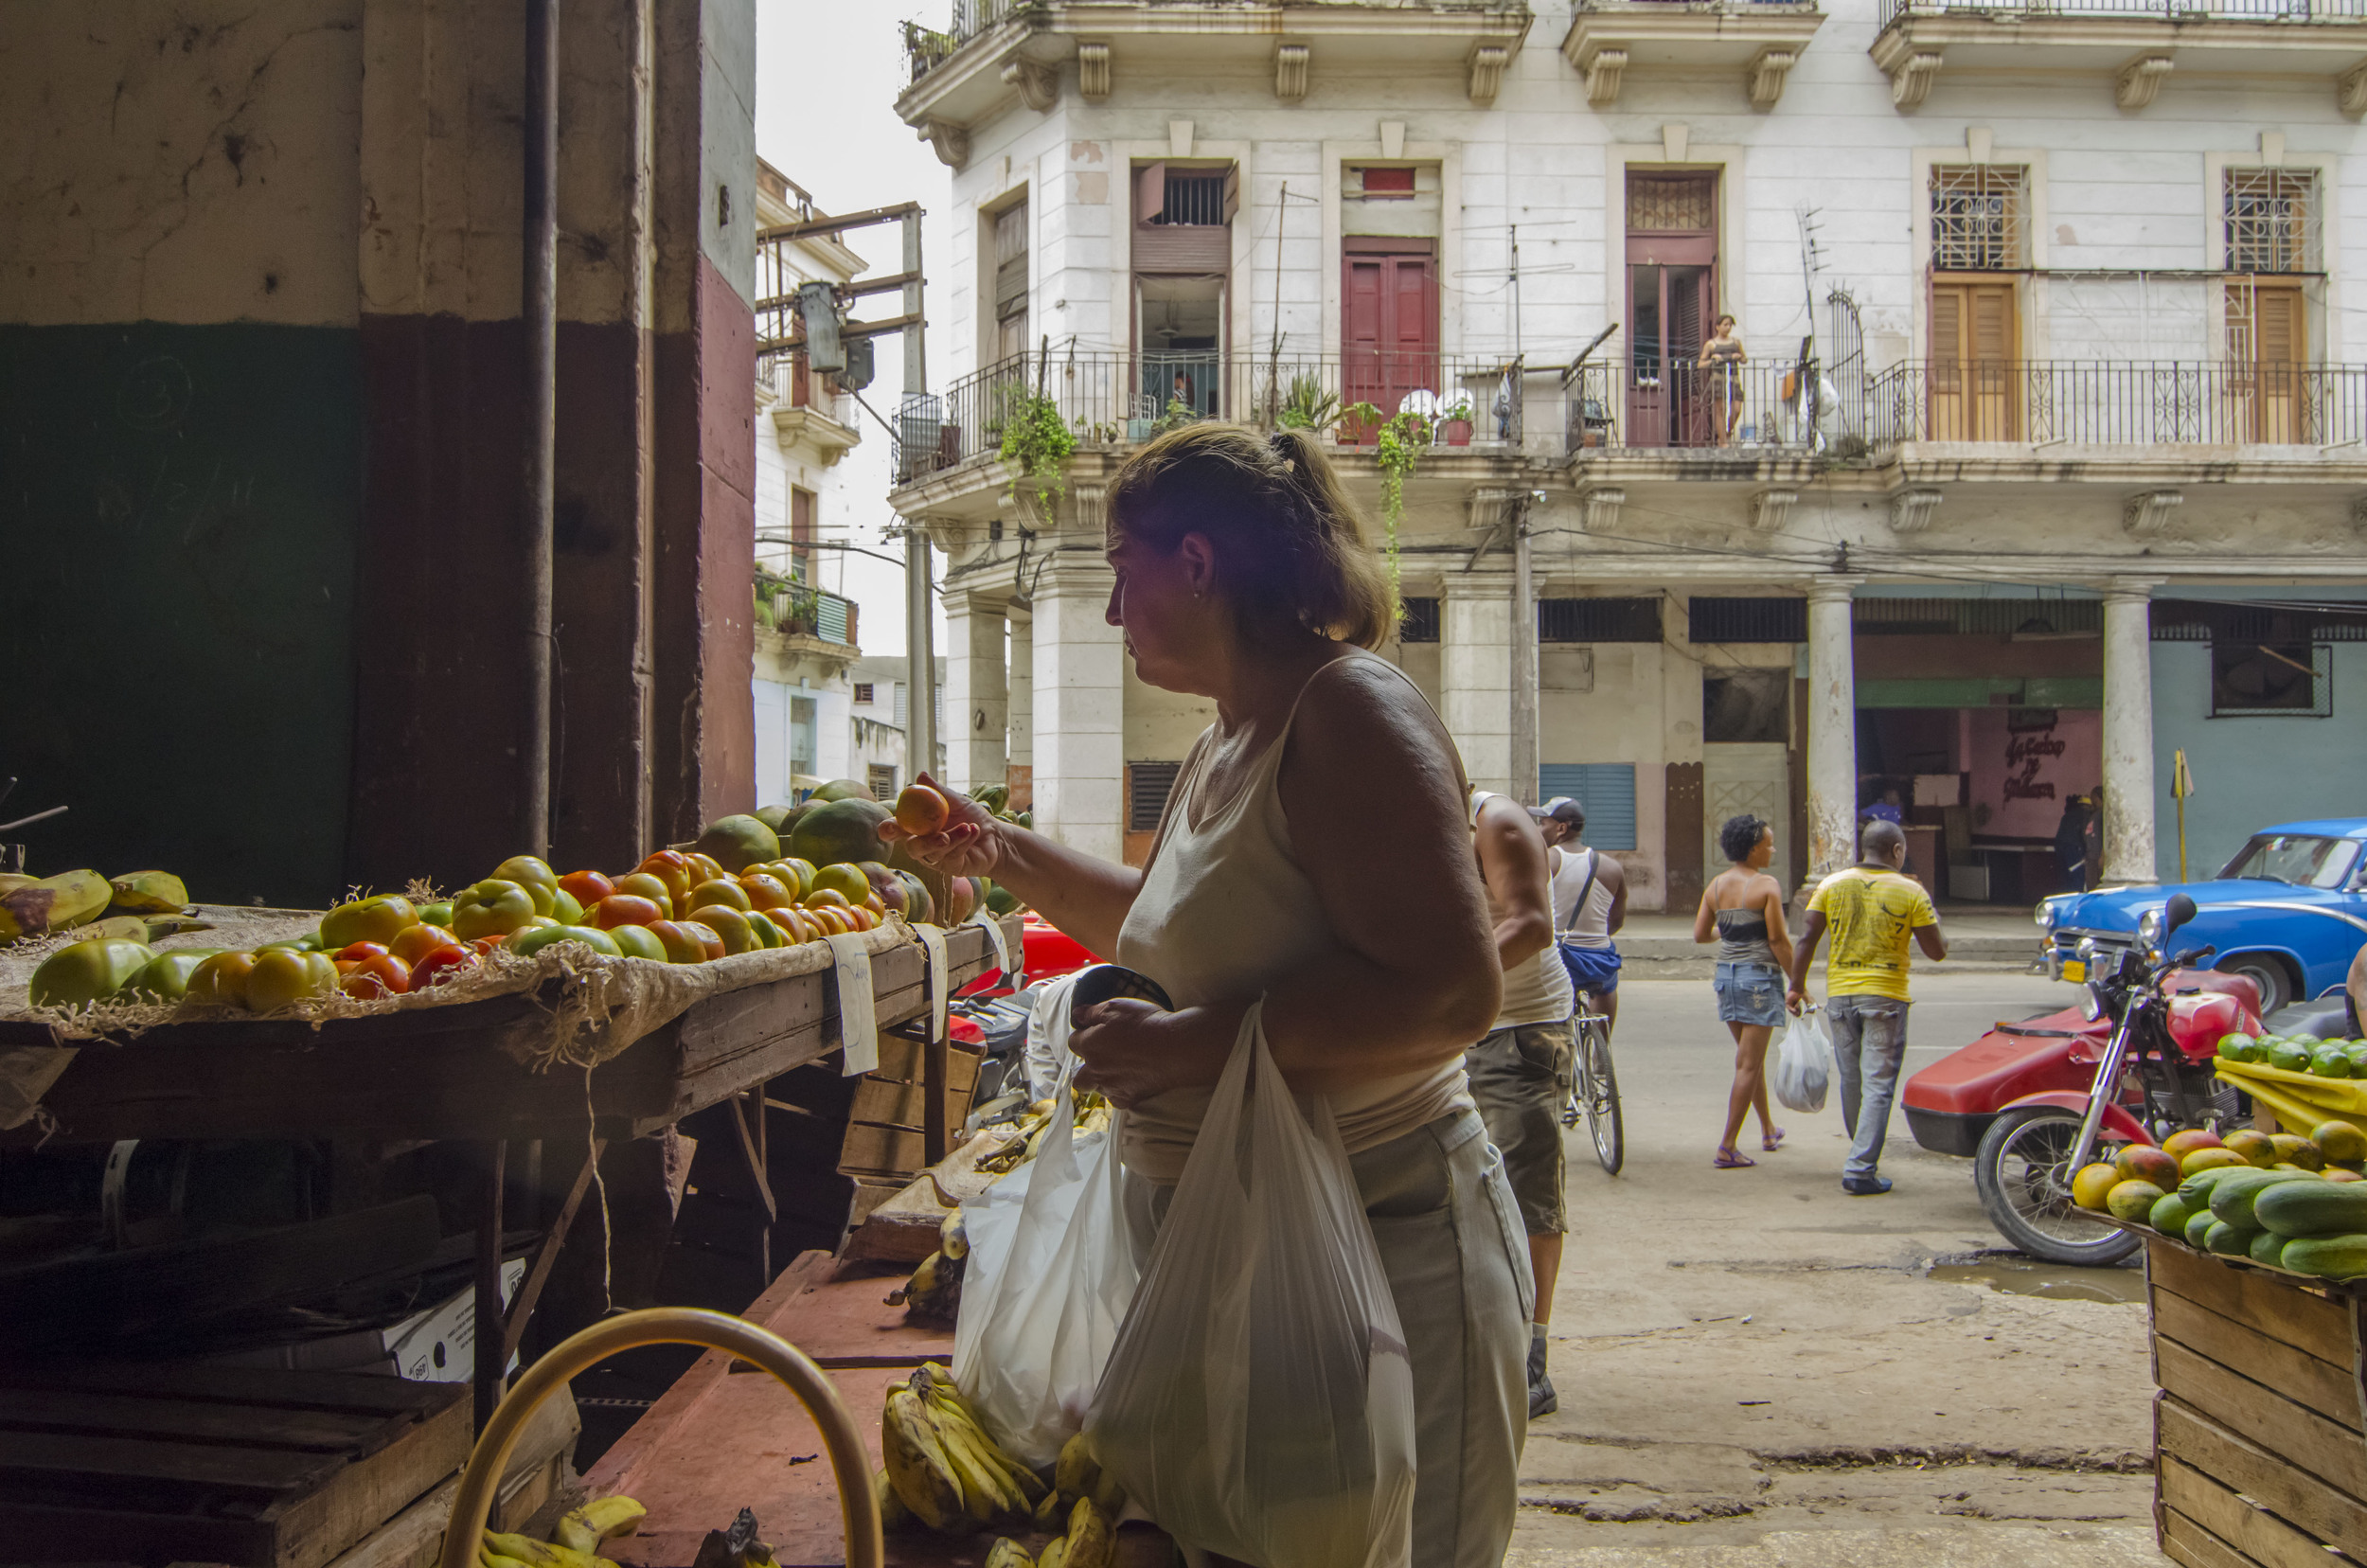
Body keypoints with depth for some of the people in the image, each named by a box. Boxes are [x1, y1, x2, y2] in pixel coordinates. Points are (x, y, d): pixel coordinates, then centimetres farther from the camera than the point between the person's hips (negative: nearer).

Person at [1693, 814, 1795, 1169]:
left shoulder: (1716, 885, 5)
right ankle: (1727, 1148, -4)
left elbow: (1700, 934, 7)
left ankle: (1768, 1131, 35)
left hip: (1726, 975, 7)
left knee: (1750, 1057, 21)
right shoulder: (1767, 885, -13)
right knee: (1748, 1064, -3)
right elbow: (1778, 940, -15)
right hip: (1760, 976, -7)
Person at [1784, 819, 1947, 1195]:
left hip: (1839, 995, 3)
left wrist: (1797, 986, 7)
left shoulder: (1832, 885, 2)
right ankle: (1860, 1170, -6)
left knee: (1851, 1081, 15)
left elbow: (1806, 940, -1)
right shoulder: (1911, 891, -4)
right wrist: (1935, 924, 19)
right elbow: (1937, 952, -1)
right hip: (1885, 996, -3)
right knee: (1878, 1085, -1)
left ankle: (1862, 1157, 31)